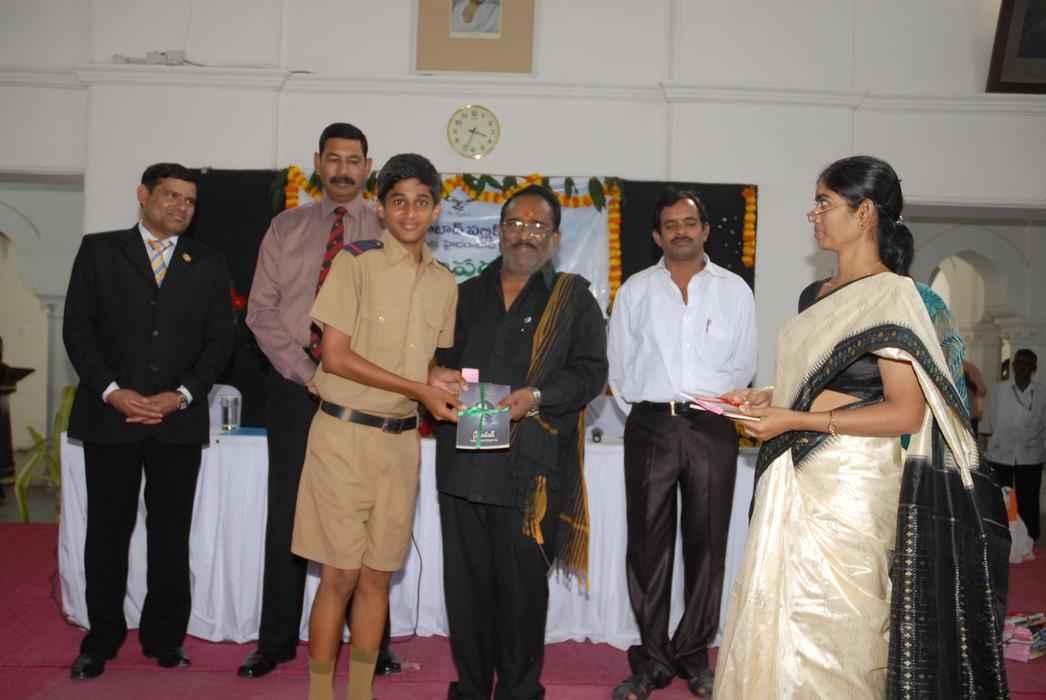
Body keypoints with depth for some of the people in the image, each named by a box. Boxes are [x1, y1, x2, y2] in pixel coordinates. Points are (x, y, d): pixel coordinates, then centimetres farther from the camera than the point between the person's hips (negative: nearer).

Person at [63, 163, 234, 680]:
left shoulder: (208, 264, 11)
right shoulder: (99, 250, 8)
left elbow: (219, 340, 5)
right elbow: (77, 328, 1)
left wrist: (181, 395, -7)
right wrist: (112, 391, -11)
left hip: (180, 419, 1)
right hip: (110, 415, 0)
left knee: (171, 536, 5)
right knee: (107, 532, 7)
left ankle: (164, 636, 18)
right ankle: (101, 639, 21)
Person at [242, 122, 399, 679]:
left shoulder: (386, 232, 3)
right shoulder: (286, 227, 8)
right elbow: (261, 309, 3)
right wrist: (307, 374, -7)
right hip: (294, 384, 2)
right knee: (286, 513, 6)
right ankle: (277, 639, 19)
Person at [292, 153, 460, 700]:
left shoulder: (444, 282, 9)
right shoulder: (356, 263, -7)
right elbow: (336, 356, -12)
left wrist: (450, 390, -4)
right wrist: (419, 391, -14)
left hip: (401, 440, 5)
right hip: (345, 433, -4)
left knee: (376, 576, 11)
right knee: (340, 575, 1)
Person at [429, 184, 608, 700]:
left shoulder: (573, 298, 7)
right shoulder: (467, 295, 18)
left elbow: (590, 371, 0)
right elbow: (439, 354, 20)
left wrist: (537, 397, -15)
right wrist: (438, 374, -3)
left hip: (530, 467, -3)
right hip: (464, 460, 4)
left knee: (521, 584, 4)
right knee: (466, 580, 10)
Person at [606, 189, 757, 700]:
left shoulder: (735, 290, 6)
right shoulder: (636, 290, 7)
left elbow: (743, 365, 8)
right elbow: (619, 364, 8)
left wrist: (712, 407, 6)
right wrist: (644, 413, 6)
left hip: (713, 427, 0)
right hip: (650, 426, 0)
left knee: (706, 542, 7)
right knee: (648, 543, 3)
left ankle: (694, 655, 21)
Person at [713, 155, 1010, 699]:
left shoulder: (890, 296, -11)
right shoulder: (817, 296, 13)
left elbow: (905, 412, -17)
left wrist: (796, 420, -19)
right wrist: (770, 398, 8)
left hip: (850, 485, -8)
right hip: (799, 481, 8)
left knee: (827, 625, 2)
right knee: (778, 618, 14)